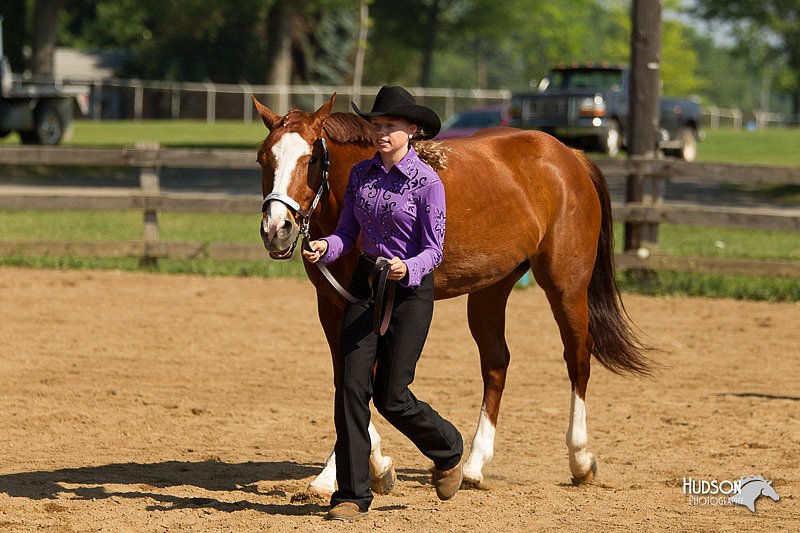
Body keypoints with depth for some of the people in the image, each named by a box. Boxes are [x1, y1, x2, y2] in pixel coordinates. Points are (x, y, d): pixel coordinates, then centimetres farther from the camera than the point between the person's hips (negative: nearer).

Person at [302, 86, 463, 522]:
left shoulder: (426, 182, -12)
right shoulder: (361, 174, 4)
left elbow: (434, 249, -11)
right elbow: (348, 232, 7)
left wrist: (407, 268, -31)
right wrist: (324, 247, -14)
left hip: (410, 288, -5)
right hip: (366, 283, 5)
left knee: (391, 397, -3)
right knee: (351, 386, -5)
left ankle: (448, 449, 27)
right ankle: (352, 495, 1)